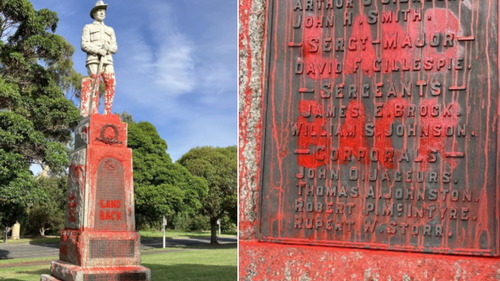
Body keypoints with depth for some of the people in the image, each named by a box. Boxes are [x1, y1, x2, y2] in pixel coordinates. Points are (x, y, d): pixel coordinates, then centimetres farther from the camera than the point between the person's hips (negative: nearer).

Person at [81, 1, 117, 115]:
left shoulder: (110, 30, 27)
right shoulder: (88, 28, 16)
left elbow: (115, 48, 16)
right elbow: (84, 45, 1)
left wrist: (108, 47, -9)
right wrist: (98, 50, -16)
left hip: (107, 61, 3)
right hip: (93, 60, -3)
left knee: (111, 84, -16)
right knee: (95, 85, -18)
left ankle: (107, 112, -18)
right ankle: (94, 112, -20)